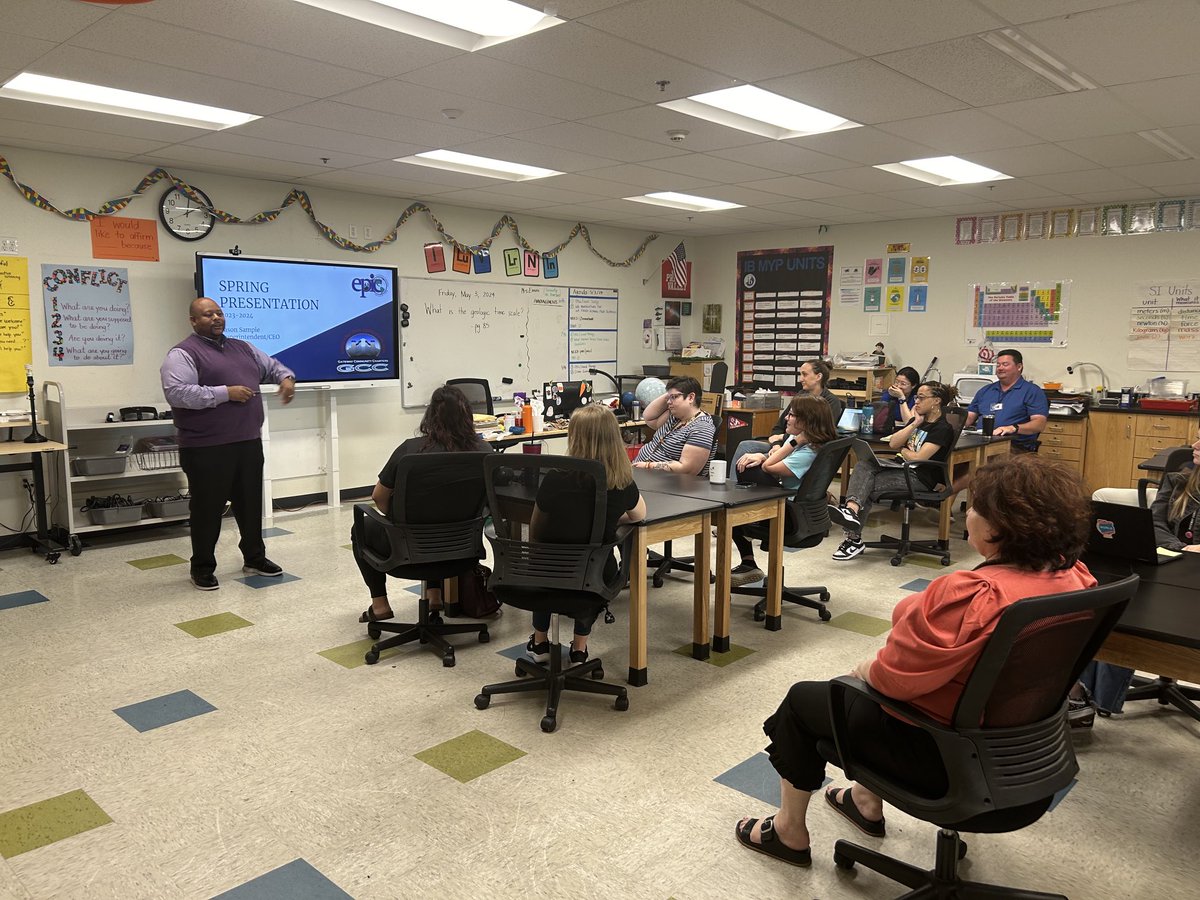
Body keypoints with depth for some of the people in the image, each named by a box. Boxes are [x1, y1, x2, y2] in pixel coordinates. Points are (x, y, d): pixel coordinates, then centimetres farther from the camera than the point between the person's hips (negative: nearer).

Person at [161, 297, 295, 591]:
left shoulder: (242, 348, 16)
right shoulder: (183, 354, -7)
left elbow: (272, 366, 27)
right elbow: (176, 392, -20)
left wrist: (287, 378, 3)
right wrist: (225, 393, -21)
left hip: (249, 443, 7)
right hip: (207, 448, -6)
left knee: (250, 504, 14)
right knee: (207, 509, 3)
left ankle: (255, 559, 27)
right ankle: (202, 568, 17)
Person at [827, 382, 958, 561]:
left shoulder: (943, 428, -5)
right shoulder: (918, 420, 21)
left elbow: (918, 458, -14)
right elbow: (893, 443, 8)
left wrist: (902, 449, 5)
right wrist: (915, 424, 2)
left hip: (919, 478, -7)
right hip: (900, 468, 7)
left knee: (866, 487, -22)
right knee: (863, 465, -23)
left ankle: (854, 538, -19)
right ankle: (852, 510, -45)